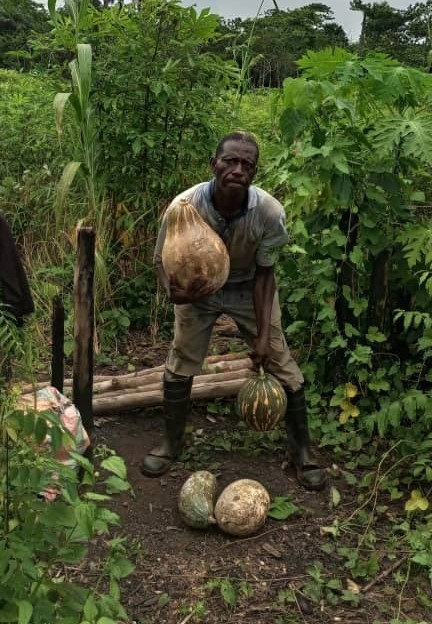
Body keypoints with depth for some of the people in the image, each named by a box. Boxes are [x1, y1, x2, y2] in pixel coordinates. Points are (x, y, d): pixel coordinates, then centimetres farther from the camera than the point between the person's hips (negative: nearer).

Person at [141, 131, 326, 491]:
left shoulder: (270, 212, -31)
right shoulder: (184, 206, -32)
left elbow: (264, 273, -17)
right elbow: (163, 261, -17)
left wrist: (264, 334, -18)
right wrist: (174, 291, -41)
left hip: (249, 288, 0)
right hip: (198, 287, 0)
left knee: (282, 366, -1)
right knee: (179, 365, 2)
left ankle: (302, 452, 19)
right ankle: (172, 443, 26)